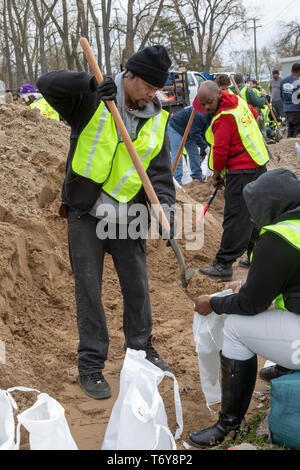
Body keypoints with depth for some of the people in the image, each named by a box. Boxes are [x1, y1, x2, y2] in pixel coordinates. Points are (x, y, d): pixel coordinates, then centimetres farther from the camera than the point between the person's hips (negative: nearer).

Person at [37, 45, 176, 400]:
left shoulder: (156, 119, 2)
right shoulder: (92, 102, -9)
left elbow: (160, 170, -1)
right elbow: (47, 84, -22)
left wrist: (165, 206, -18)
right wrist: (92, 83, -33)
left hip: (127, 215, 4)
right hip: (85, 215, -3)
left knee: (137, 286, 14)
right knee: (89, 291, 3)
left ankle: (141, 348, 35)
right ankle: (91, 366, 16)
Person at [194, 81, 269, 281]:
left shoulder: (224, 118, -19)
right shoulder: (238, 101, 10)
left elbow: (220, 152, -19)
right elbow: (254, 113, 31)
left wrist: (216, 174, -3)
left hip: (242, 172, -10)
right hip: (258, 166, 10)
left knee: (235, 217, -12)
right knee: (252, 215, 17)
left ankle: (224, 265, -13)